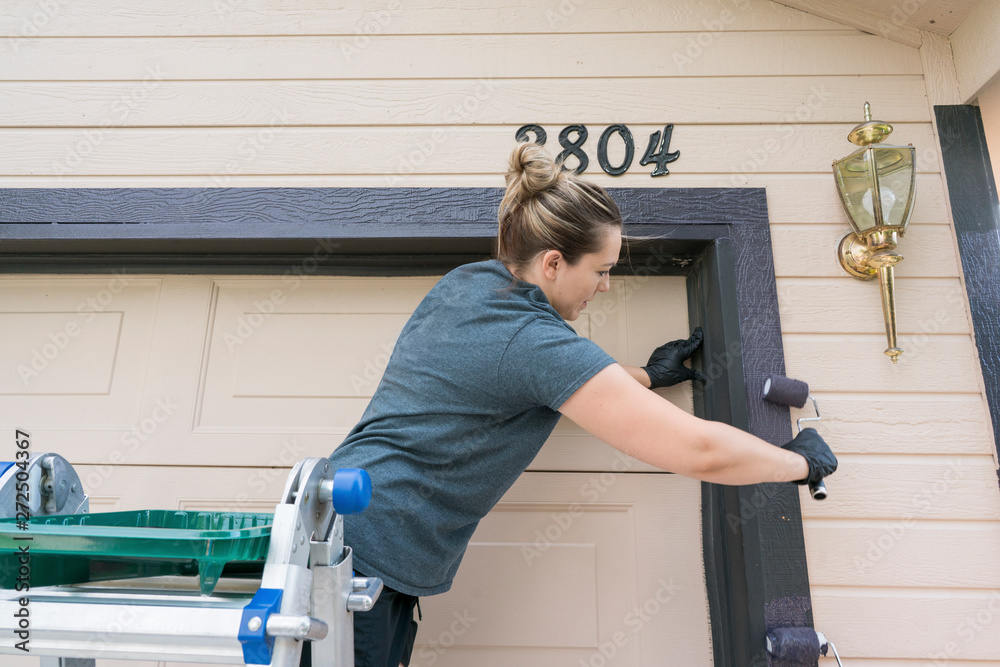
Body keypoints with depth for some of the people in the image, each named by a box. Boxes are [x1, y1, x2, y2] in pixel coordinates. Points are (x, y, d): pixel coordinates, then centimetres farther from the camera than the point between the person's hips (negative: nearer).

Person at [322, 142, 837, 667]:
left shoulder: (465, 282, 4)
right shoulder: (537, 342, -22)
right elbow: (699, 450, -20)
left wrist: (644, 376, 28)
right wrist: (801, 460, -1)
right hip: (366, 556, -9)